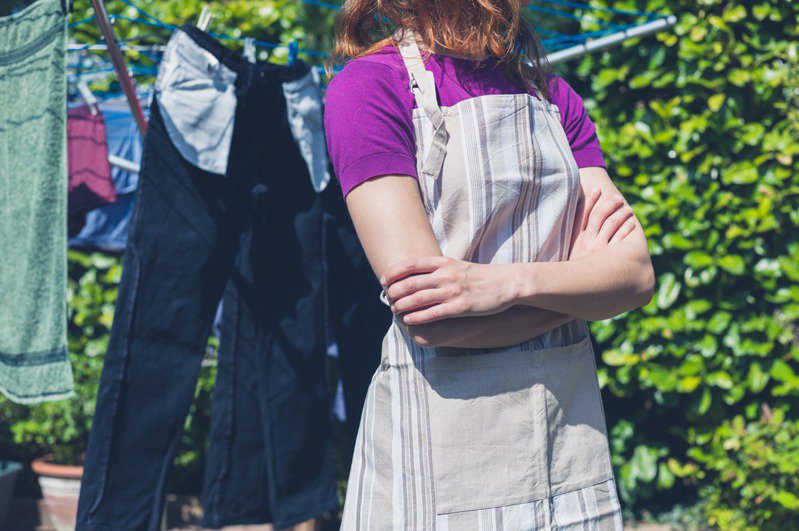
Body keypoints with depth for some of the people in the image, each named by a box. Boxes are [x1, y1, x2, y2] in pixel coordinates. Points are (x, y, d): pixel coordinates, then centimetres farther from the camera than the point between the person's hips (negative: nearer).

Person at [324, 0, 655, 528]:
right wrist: (577, 272, -7)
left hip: (570, 421, 5)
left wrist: (511, 282, -22)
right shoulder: (368, 86, -10)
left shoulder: (554, 95, 8)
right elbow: (424, 319, -19)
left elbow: (636, 274, -4)